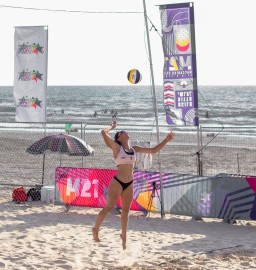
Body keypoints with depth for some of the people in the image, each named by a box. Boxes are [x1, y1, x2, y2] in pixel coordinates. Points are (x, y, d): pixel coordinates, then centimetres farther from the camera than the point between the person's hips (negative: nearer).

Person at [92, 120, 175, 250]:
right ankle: (95, 229, 13)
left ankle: (123, 236, 24)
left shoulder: (134, 149, 10)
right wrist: (112, 126, 2)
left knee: (125, 210, 12)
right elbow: (103, 132, -16)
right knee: (108, 207, -3)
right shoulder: (116, 147, -6)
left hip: (129, 184, 5)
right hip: (117, 182, -5)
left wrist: (166, 140, 9)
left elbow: (153, 150, 14)